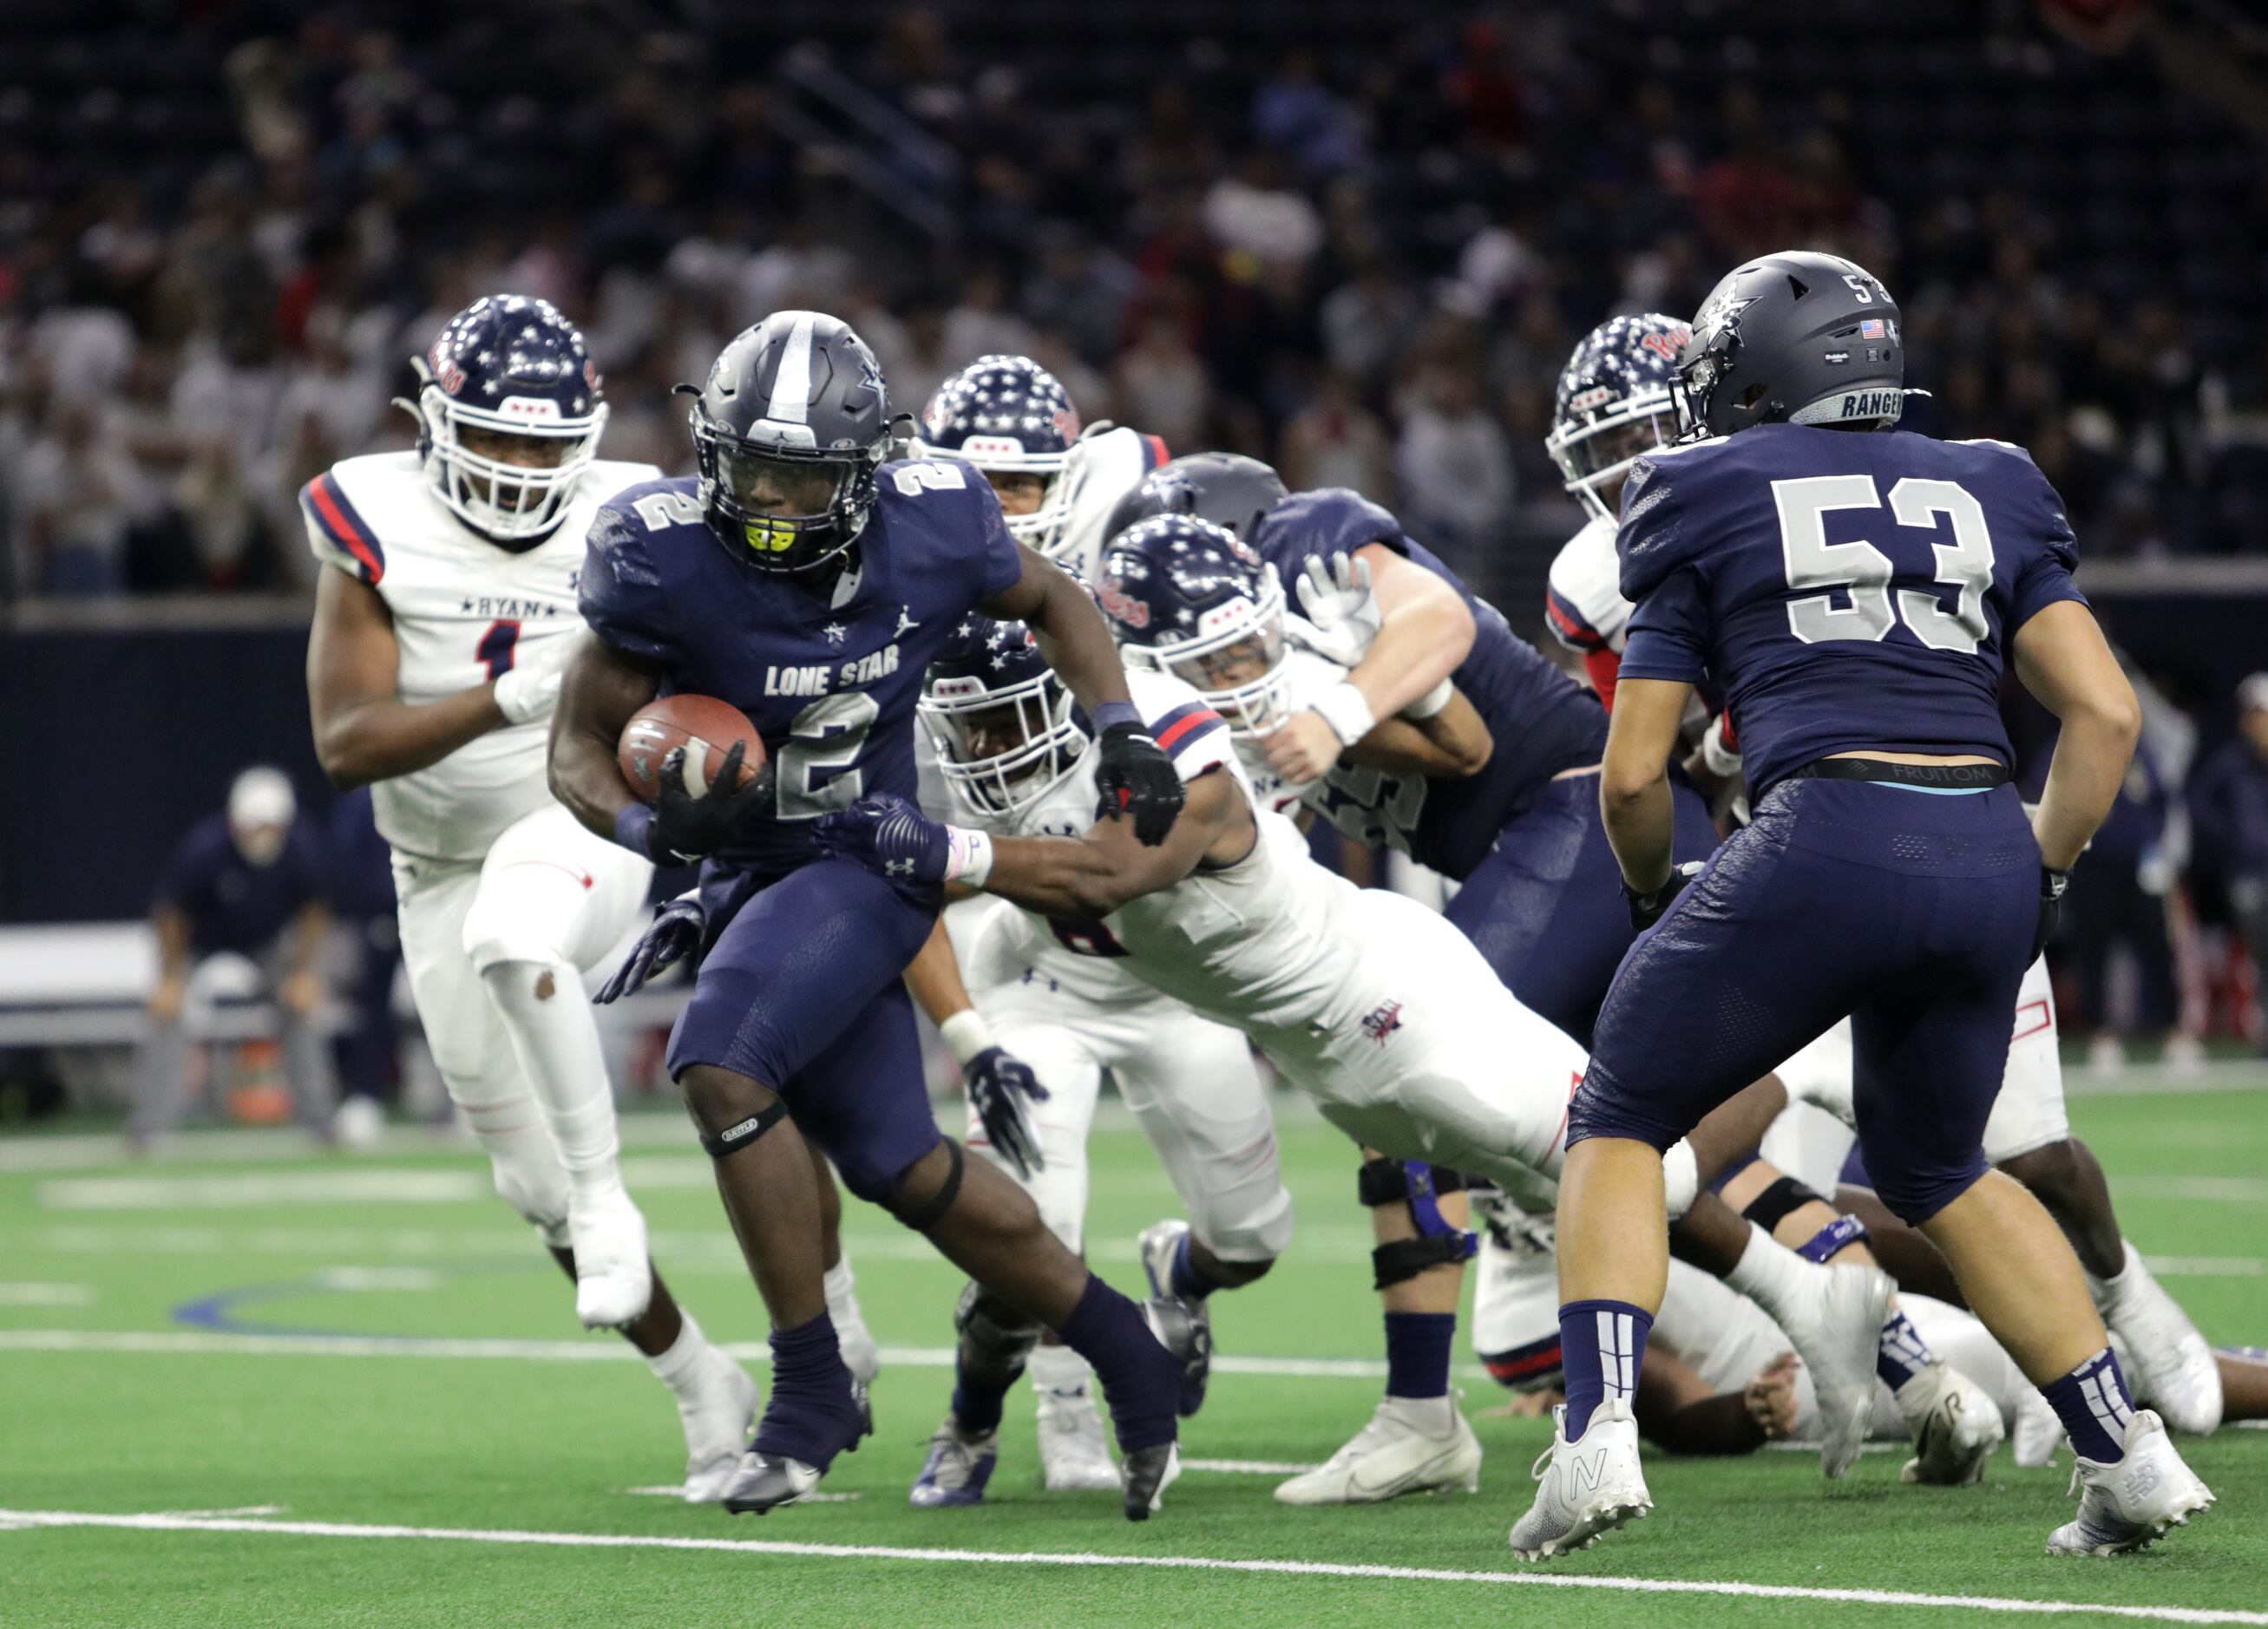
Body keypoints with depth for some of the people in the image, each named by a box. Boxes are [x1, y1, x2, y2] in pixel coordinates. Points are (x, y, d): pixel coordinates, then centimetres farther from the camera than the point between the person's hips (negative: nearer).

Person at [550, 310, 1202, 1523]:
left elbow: (1051, 602, 9)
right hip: (748, 877, 3)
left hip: (869, 864, -3)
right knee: (904, 1173, 8)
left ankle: (812, 1390, -15)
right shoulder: (666, 557, -17)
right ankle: (1127, 1347, 29)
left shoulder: (927, 529, -14)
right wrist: (653, 823, -31)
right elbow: (580, 750, -10)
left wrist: (1121, 732, -5)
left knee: (719, 1066, -27)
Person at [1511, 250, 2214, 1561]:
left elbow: (1635, 774, 11)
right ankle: (2131, 1459, 21)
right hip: (1990, 852, 4)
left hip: (1827, 841, -4)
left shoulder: (1710, 503, 12)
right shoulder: (1988, 493, 21)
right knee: (1939, 1167, 28)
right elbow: (2106, 711, 10)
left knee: (1622, 1120, 15)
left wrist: (1654, 894, 29)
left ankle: (1600, 1436, -3)